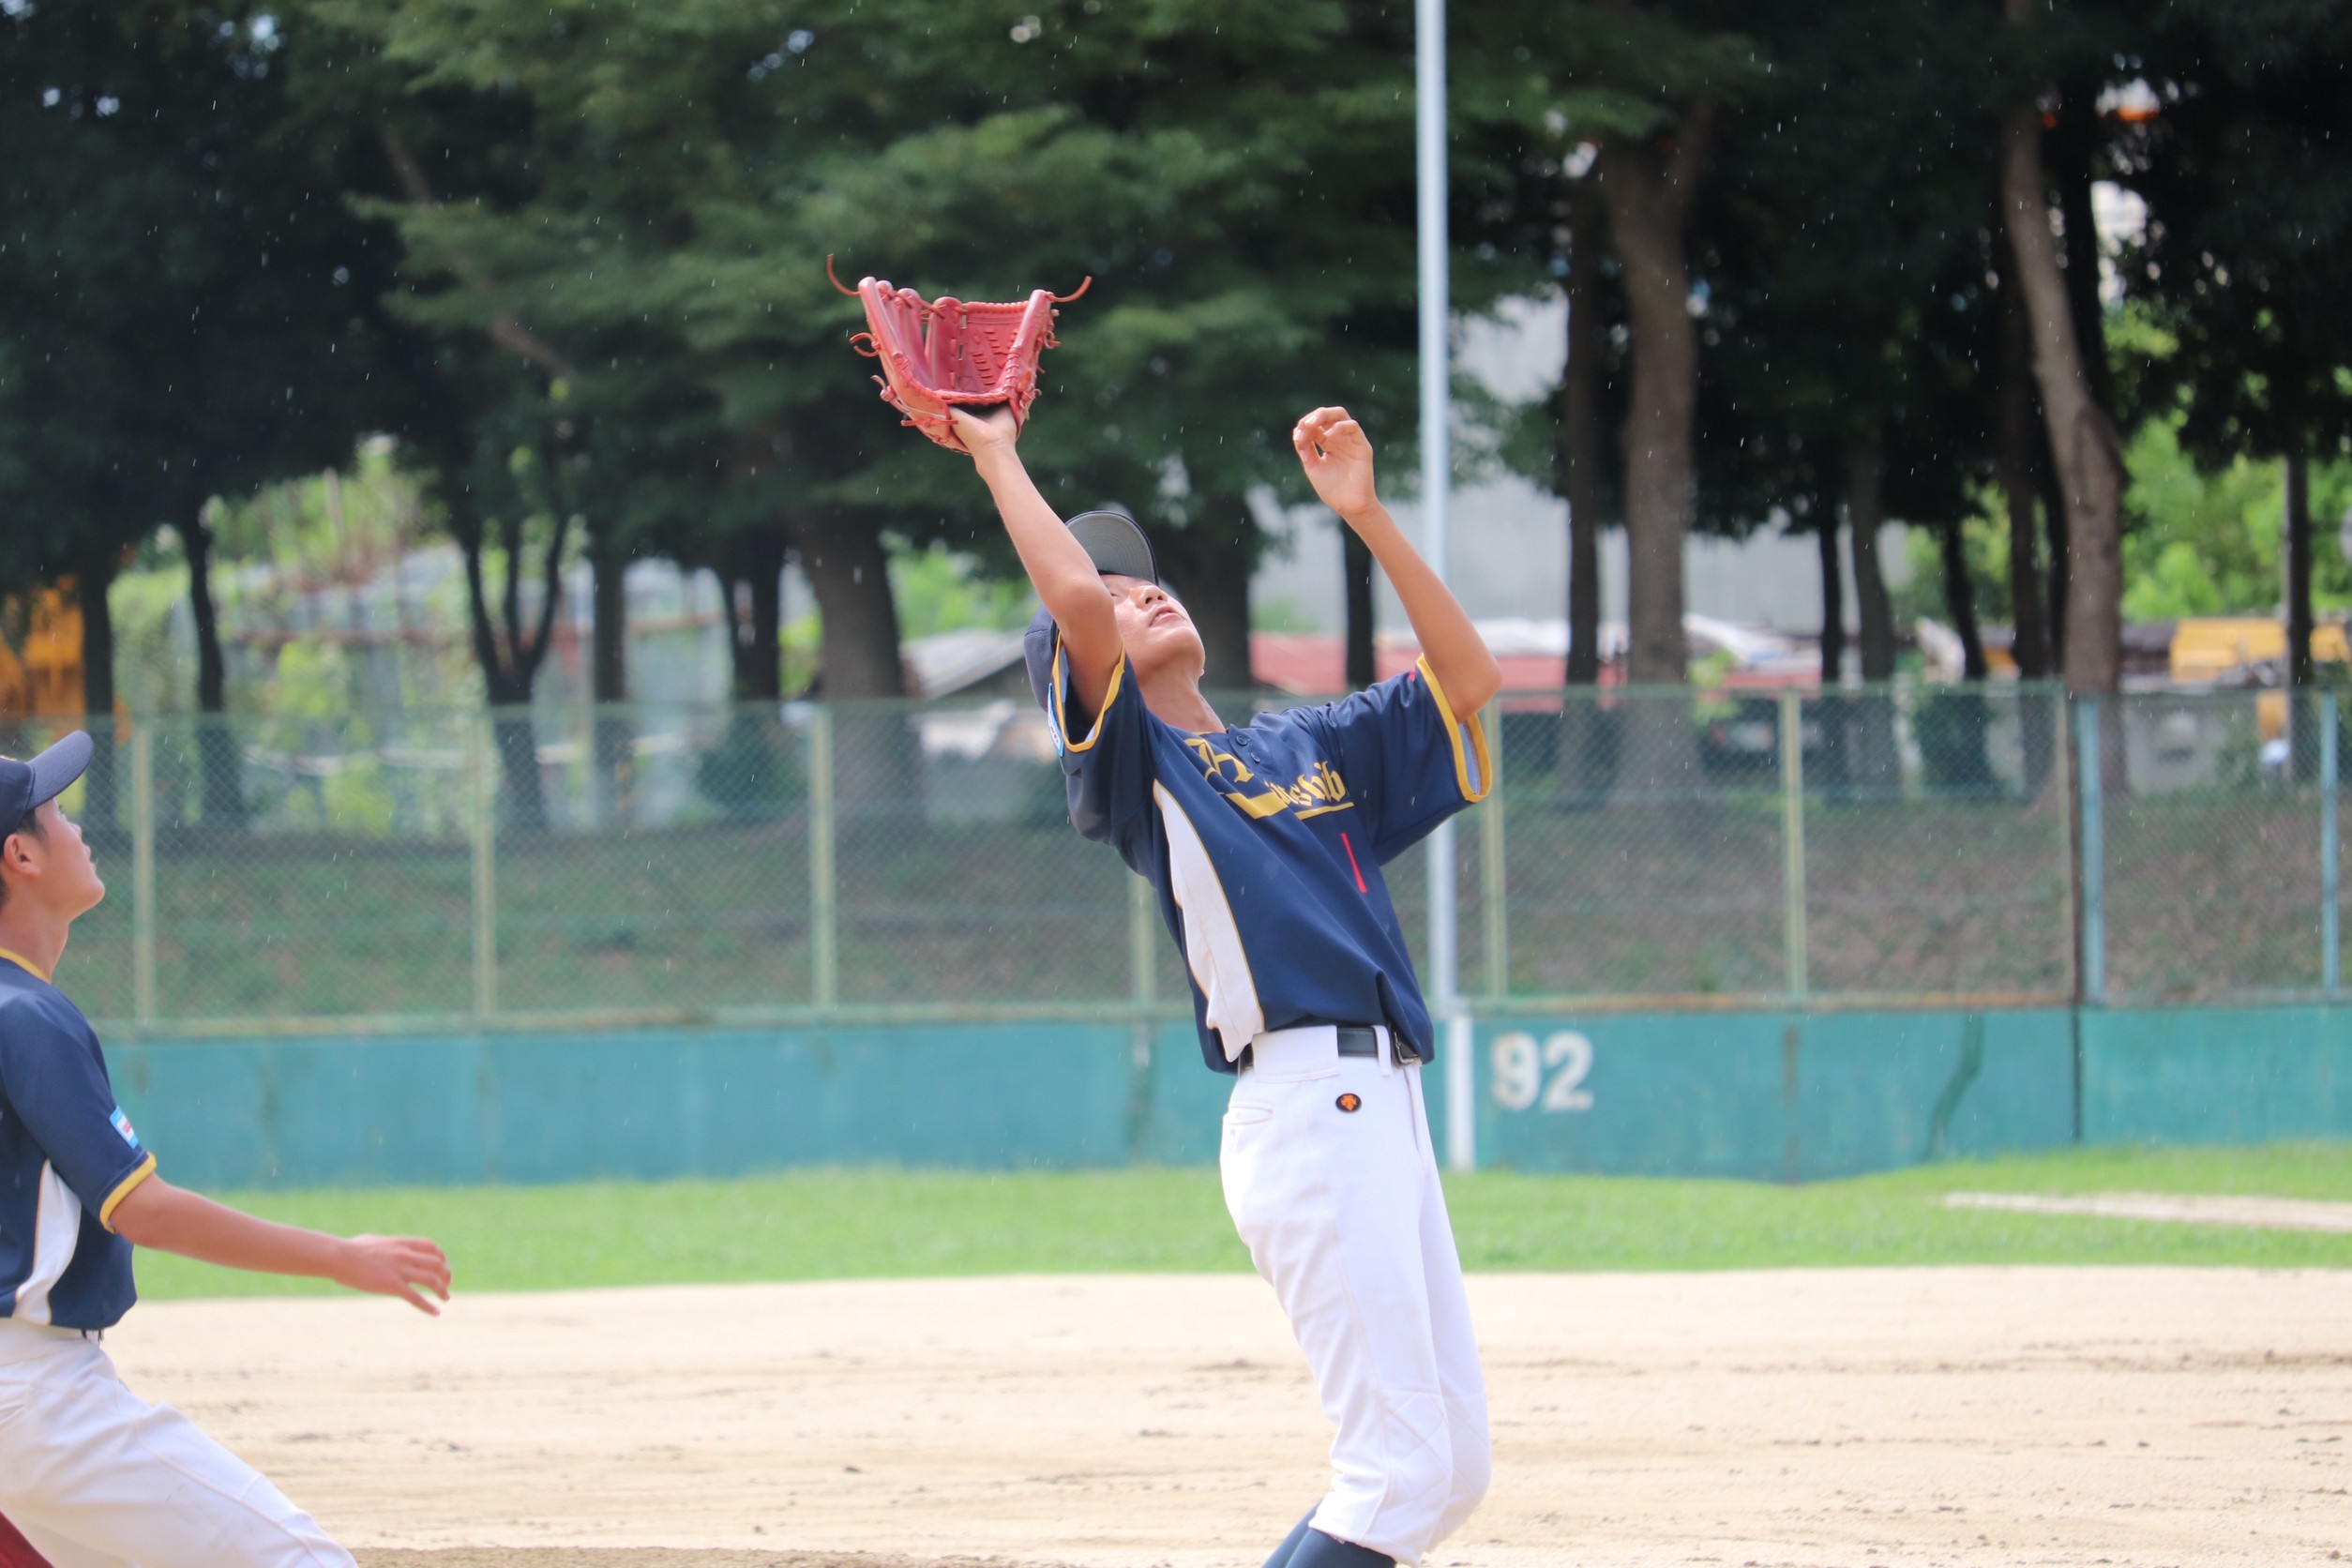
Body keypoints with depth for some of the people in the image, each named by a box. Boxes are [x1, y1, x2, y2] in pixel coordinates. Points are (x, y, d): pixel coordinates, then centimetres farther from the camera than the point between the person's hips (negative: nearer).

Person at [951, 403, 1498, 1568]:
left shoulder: (1309, 751, 25)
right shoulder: (1129, 762, 5)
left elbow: (1466, 679, 22)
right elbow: (1074, 597, -10)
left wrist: (1363, 513, 16)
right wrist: (994, 459, 3)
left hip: (1388, 1113, 8)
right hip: (1304, 1110, -8)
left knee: (1450, 1468, 9)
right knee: (1401, 1469, -14)